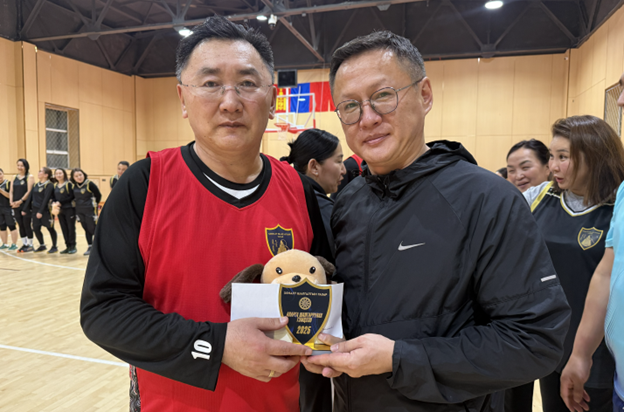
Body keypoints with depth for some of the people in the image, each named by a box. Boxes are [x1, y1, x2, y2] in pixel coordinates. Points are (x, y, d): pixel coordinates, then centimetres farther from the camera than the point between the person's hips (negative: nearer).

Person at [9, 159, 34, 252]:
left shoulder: (30, 177, -3)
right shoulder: (15, 177, 13)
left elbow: (29, 191, -11)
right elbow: (11, 191, 11)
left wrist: (20, 201, -17)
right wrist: (11, 202, -5)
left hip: (26, 205, -6)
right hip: (16, 206, 6)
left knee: (27, 225, -2)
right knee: (20, 225, 10)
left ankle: (30, 245, 7)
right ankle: (24, 244, 18)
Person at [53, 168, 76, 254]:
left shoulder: (69, 184, -6)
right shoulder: (55, 186, 12)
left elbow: (71, 197, -13)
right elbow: (54, 197, 15)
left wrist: (60, 202, -17)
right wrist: (54, 203, -6)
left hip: (69, 209, -6)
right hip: (60, 210, 6)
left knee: (71, 228, -2)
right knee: (64, 229, 8)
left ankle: (73, 246, 6)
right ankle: (68, 246, 16)